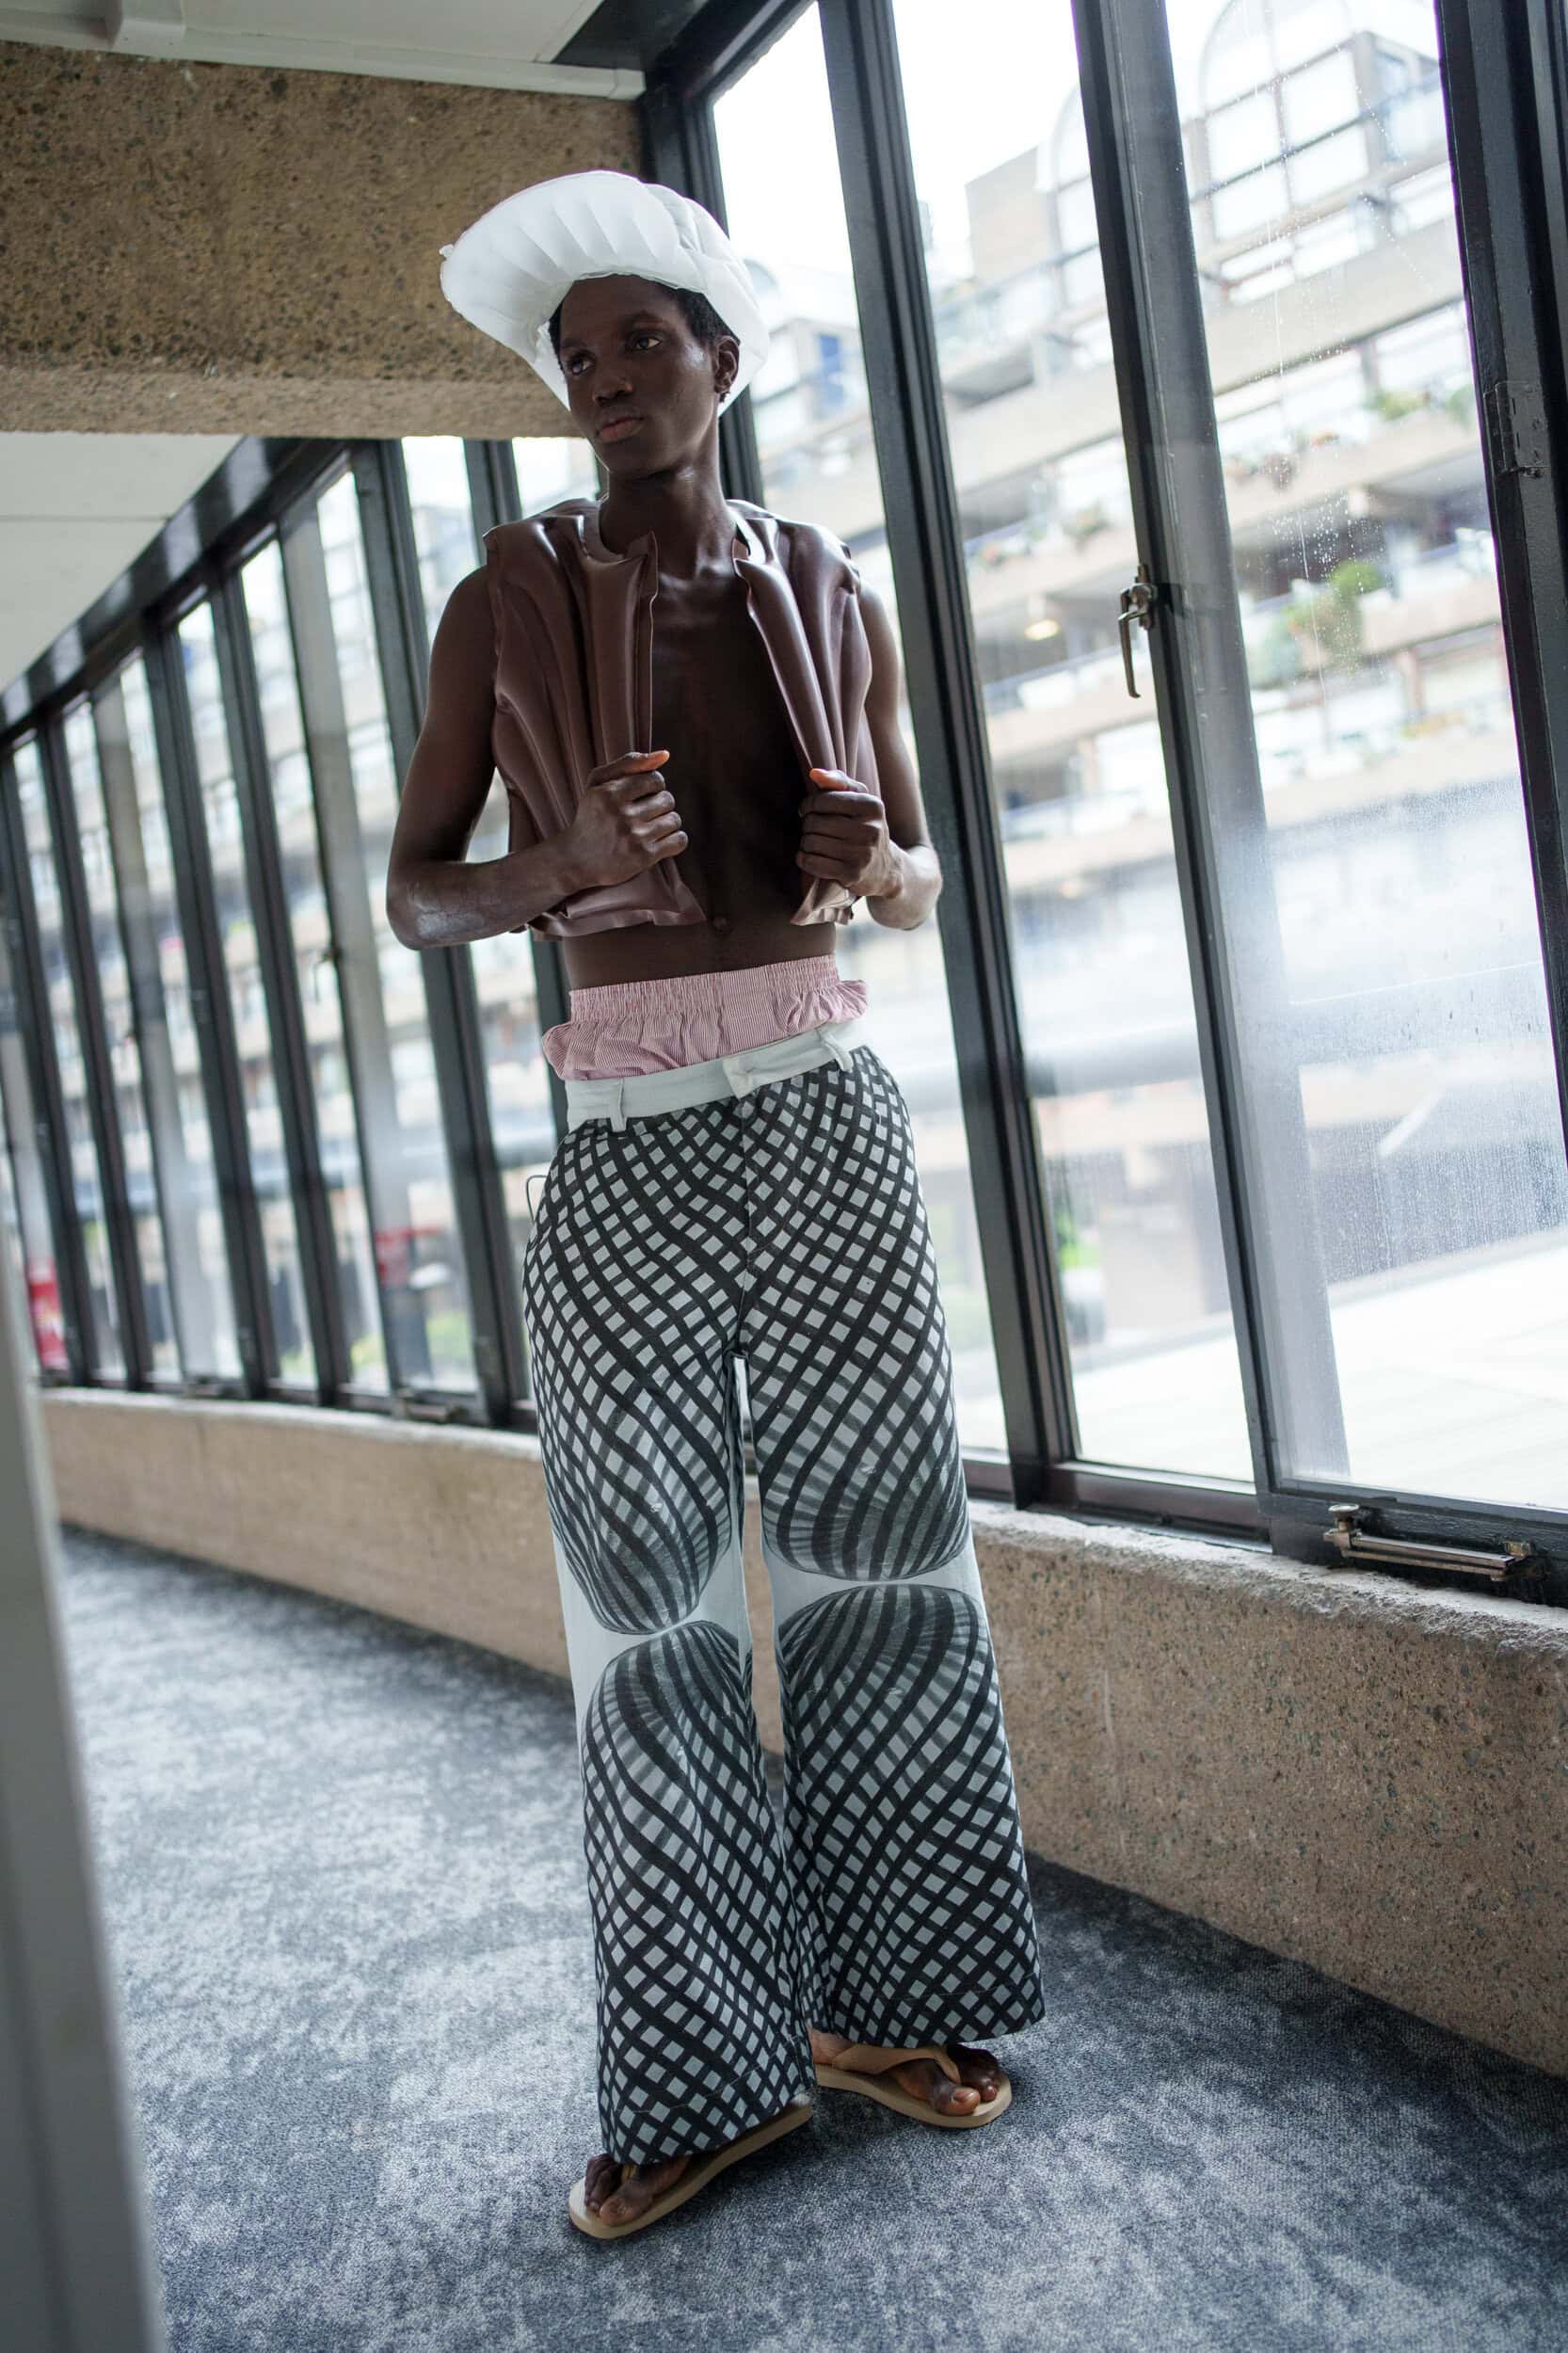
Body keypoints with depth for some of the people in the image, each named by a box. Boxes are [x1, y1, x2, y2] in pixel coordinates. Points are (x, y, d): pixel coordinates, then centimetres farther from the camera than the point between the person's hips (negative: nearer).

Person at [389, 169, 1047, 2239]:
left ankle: (883, 1999, 23)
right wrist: (574, 863, -16)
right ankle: (707, 2070, 15)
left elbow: (925, 881, 16)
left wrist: (874, 863, -7)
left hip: (826, 1118, 2)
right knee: (649, 1597, 1)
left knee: (882, 1551, 5)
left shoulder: (829, 598, 10)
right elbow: (414, 894, 3)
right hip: (624, 1148, -2)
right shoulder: (503, 607, 3)